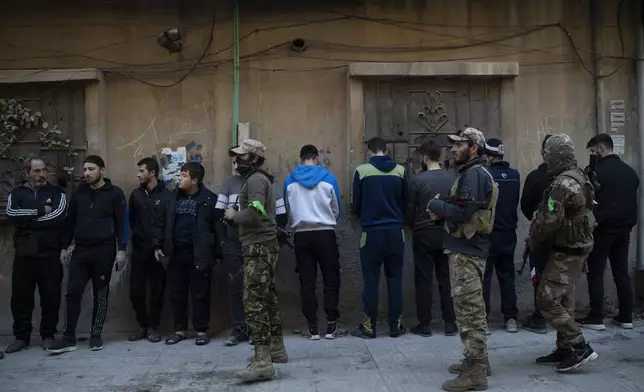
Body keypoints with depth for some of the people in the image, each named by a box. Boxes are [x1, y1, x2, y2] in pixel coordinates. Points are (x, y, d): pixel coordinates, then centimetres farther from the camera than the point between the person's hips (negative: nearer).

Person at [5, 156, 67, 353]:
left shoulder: (57, 193, 4)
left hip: (50, 254, -2)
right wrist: (40, 211, -13)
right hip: (24, 254, 2)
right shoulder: (17, 193, 10)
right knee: (20, 297, 6)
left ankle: (48, 335, 17)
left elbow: (58, 216, -14)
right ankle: (21, 337, 18)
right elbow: (11, 214, -10)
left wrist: (27, 220, -10)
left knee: (51, 297, 4)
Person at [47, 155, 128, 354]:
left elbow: (122, 223, -4)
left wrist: (121, 250, -10)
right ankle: (69, 338, 6)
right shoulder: (79, 192, 9)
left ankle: (96, 335, 17)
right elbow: (70, 220, 13)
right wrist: (64, 247, 10)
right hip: (80, 250, 3)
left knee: (100, 295, 6)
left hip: (104, 251, -3)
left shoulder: (114, 193, -2)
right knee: (72, 293, -1)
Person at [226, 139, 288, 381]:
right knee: (267, 298, 17)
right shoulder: (260, 178, 20)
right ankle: (276, 349, 27)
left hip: (258, 248, -11)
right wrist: (238, 216, 5)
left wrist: (234, 215, -10)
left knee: (254, 302, -13)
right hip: (264, 246, 11)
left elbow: (254, 213, -26)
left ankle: (263, 362, -16)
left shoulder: (255, 180, -12)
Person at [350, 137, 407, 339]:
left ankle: (369, 327, 10)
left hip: (371, 232, -2)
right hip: (395, 232, 2)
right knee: (395, 279, 10)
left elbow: (356, 205, 0)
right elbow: (405, 202, 6)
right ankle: (396, 325, 15)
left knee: (371, 280, 4)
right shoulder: (400, 171, 0)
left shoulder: (362, 171, -7)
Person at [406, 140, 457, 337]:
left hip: (424, 234, -3)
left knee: (424, 280, 5)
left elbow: (410, 209, -4)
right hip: (447, 233, 3)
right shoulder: (453, 178, -3)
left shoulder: (417, 179, -10)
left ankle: (424, 324, 9)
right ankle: (450, 323, 14)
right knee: (446, 279, 10)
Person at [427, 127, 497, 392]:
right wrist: (443, 212, 1)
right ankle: (477, 361, 29)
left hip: (466, 251, -11)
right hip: (468, 248, 11)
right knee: (471, 308, 18)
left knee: (469, 310, -7)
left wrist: (435, 205, -9)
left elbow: (462, 212, -25)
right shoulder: (471, 173, 18)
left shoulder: (474, 174, -15)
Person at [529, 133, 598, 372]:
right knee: (563, 299, 15)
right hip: (578, 245, 10)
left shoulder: (562, 184, -22)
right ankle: (564, 350, 22)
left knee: (547, 300, -8)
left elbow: (549, 220, -23)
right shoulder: (579, 177, 10)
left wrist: (533, 239, -5)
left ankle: (580, 347, -5)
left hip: (567, 251, -10)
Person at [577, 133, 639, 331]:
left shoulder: (598, 171, -12)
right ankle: (626, 317, 16)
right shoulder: (630, 172, 11)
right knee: (622, 273, 12)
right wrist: (628, 225, 19)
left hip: (602, 229, -7)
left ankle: (596, 318, 2)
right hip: (624, 229, 7)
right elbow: (633, 201, 15)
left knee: (596, 274, 0)